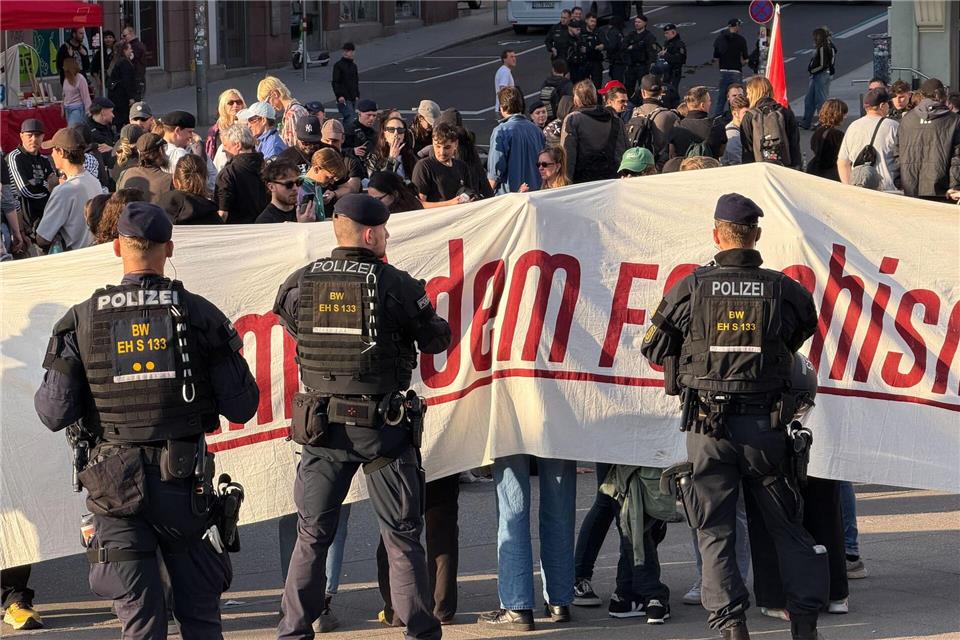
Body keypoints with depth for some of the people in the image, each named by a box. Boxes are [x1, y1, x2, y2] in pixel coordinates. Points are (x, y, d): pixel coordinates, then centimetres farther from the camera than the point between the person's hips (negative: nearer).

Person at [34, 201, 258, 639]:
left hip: (115, 484, 0)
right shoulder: (199, 315, -3)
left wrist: (42, 393, 20)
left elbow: (55, 414, -3)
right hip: (184, 482, 0)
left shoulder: (82, 320, -2)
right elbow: (241, 406, -2)